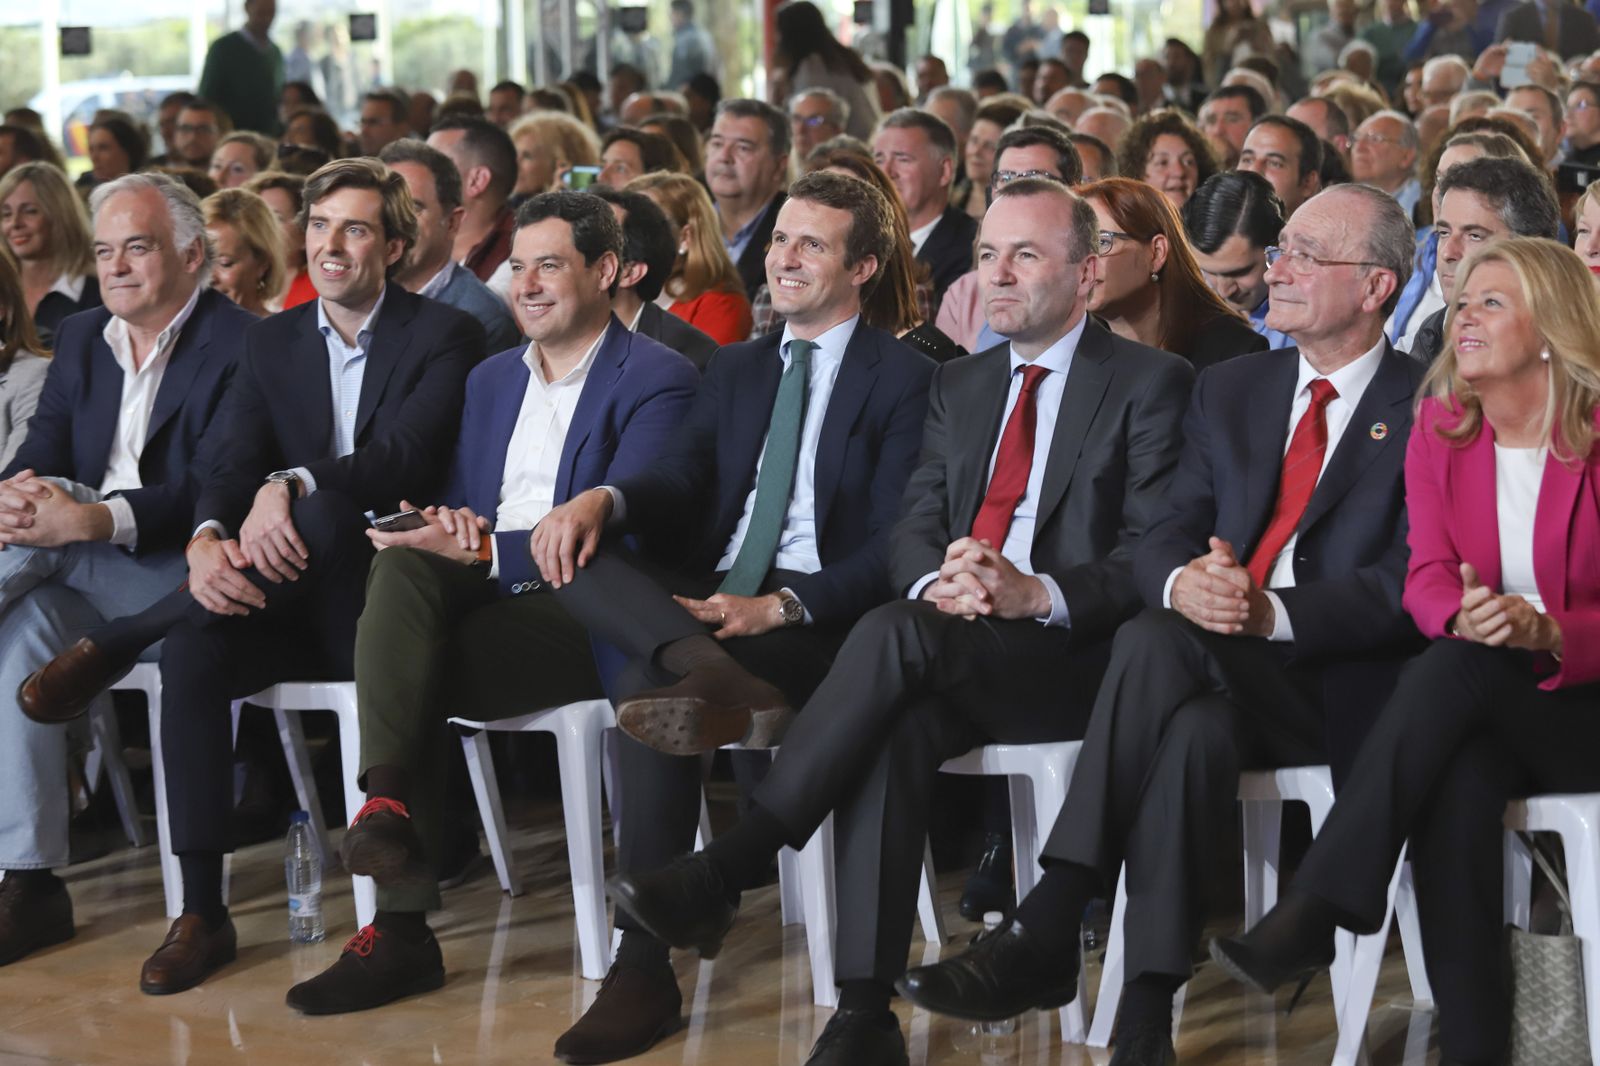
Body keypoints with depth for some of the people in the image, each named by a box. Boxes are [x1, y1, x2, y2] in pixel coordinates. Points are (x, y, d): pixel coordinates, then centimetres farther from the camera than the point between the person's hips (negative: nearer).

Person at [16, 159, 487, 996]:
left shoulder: (444, 337, -1)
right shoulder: (272, 341, 13)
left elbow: (406, 456, -17)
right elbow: (228, 464, -1)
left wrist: (292, 484, -34)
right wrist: (208, 541, -24)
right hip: (278, 596, 4)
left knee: (325, 511, -36)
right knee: (192, 654, -28)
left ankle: (113, 645, -20)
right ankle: (201, 914, -21)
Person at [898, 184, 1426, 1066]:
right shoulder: (1230, 390, 19)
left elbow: (1412, 592, -8)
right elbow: (1164, 537, 11)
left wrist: (1272, 612, -24)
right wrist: (1183, 582, -16)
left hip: (1344, 686, -4)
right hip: (1218, 678, 4)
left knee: (1155, 640, -33)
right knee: (1195, 732, -34)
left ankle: (1049, 929, -34)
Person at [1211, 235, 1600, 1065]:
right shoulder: (1440, 428, 8)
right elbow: (1428, 577, -2)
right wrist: (1465, 613, -26)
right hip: (1477, 713, 3)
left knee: (1458, 668, -34)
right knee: (1458, 777, -34)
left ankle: (1312, 914, -35)